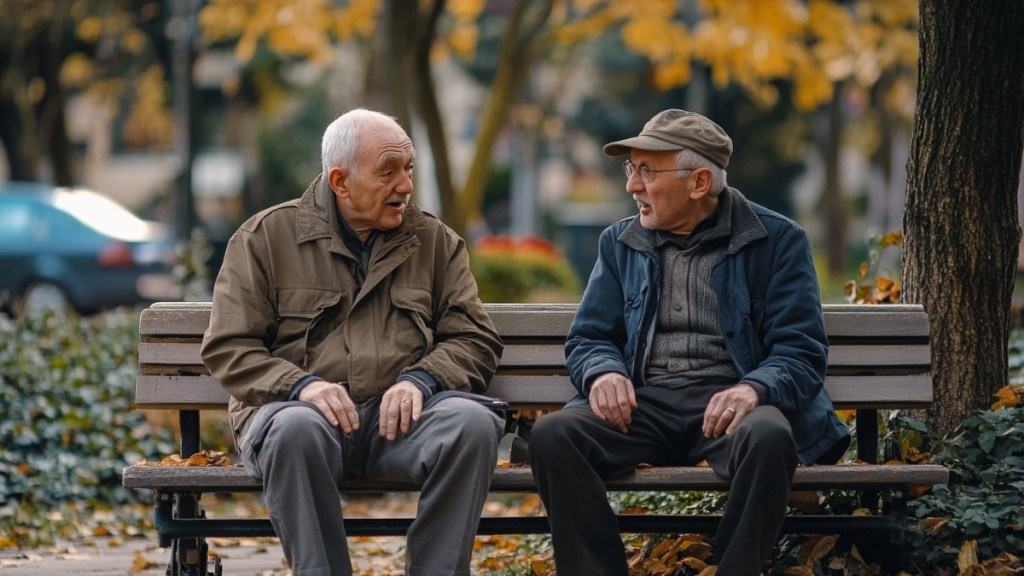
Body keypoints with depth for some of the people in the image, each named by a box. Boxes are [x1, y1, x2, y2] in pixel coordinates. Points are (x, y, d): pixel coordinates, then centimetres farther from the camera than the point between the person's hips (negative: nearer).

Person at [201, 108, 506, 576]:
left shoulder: (435, 241, 16)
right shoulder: (265, 237, 9)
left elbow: (476, 341, 11)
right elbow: (228, 348, 4)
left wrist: (421, 379, -11)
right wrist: (301, 385, -15)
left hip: (398, 414, 2)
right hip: (296, 406, -2)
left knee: (473, 423, -30)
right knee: (296, 430, -38)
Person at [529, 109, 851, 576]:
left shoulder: (776, 241, 4)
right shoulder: (620, 243, 16)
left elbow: (801, 350, -2)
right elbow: (588, 339, 16)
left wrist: (753, 388, -25)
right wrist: (604, 372, -10)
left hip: (728, 402, -3)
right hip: (644, 403, 3)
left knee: (768, 438, -38)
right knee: (552, 435, -27)